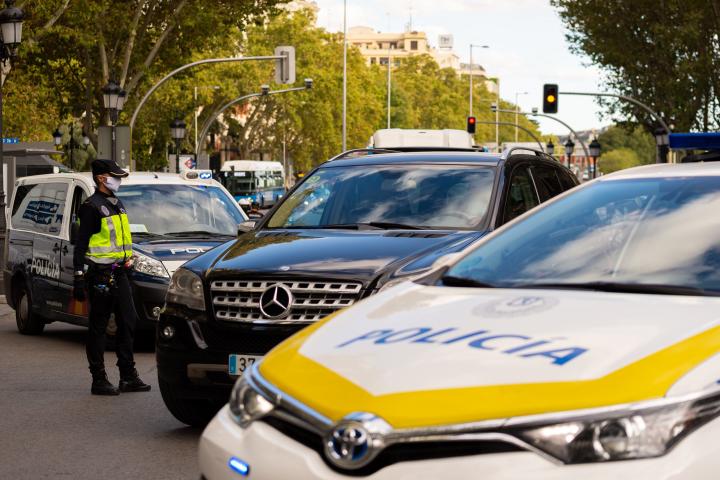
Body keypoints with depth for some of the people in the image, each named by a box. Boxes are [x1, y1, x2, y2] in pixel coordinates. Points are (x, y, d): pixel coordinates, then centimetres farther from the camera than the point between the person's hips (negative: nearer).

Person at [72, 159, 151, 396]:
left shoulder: (116, 204, 17)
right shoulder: (91, 207, -10)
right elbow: (81, 245, -13)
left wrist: (127, 264, 23)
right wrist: (79, 278, -18)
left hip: (119, 273, 9)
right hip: (101, 275, -9)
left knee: (128, 323, 8)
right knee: (98, 327, -2)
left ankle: (128, 376, 14)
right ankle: (99, 380, 2)